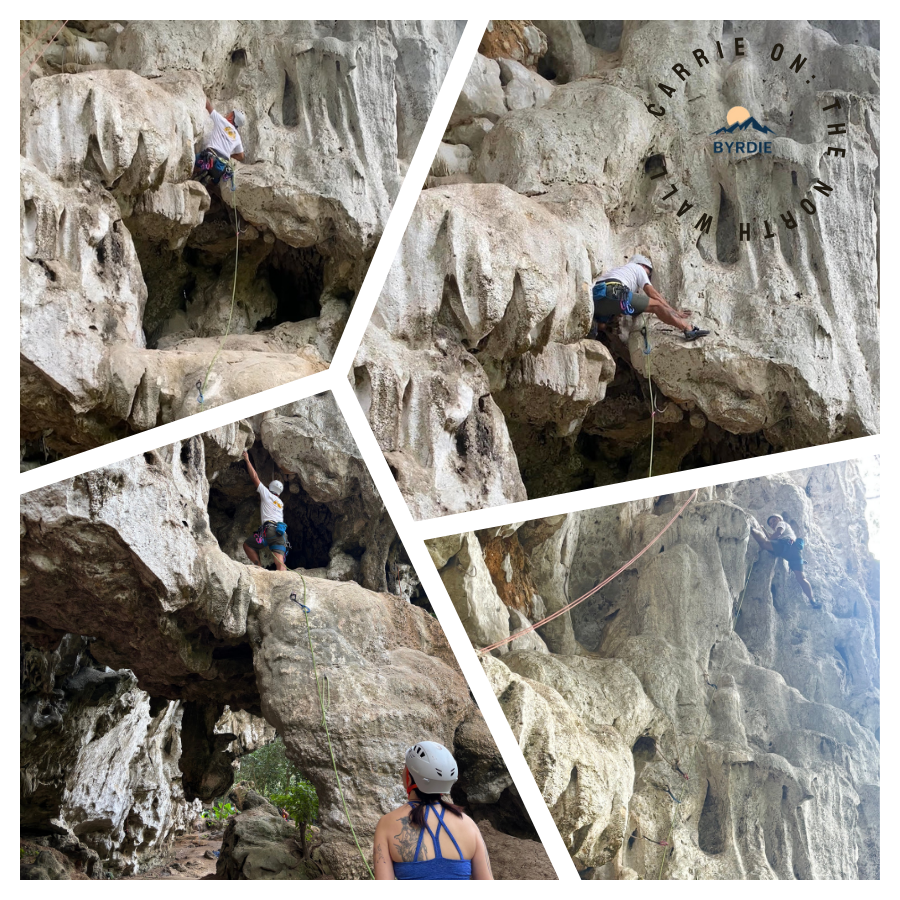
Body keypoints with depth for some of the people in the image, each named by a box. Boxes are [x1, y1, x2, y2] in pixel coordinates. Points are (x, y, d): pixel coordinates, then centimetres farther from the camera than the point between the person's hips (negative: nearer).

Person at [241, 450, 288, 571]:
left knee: (247, 544, 14)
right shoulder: (280, 503, 29)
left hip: (269, 529, -5)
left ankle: (259, 566, -3)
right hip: (282, 533, 5)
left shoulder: (266, 493, 12)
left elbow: (255, 477, 14)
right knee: (280, 563, -7)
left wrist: (247, 460, 21)